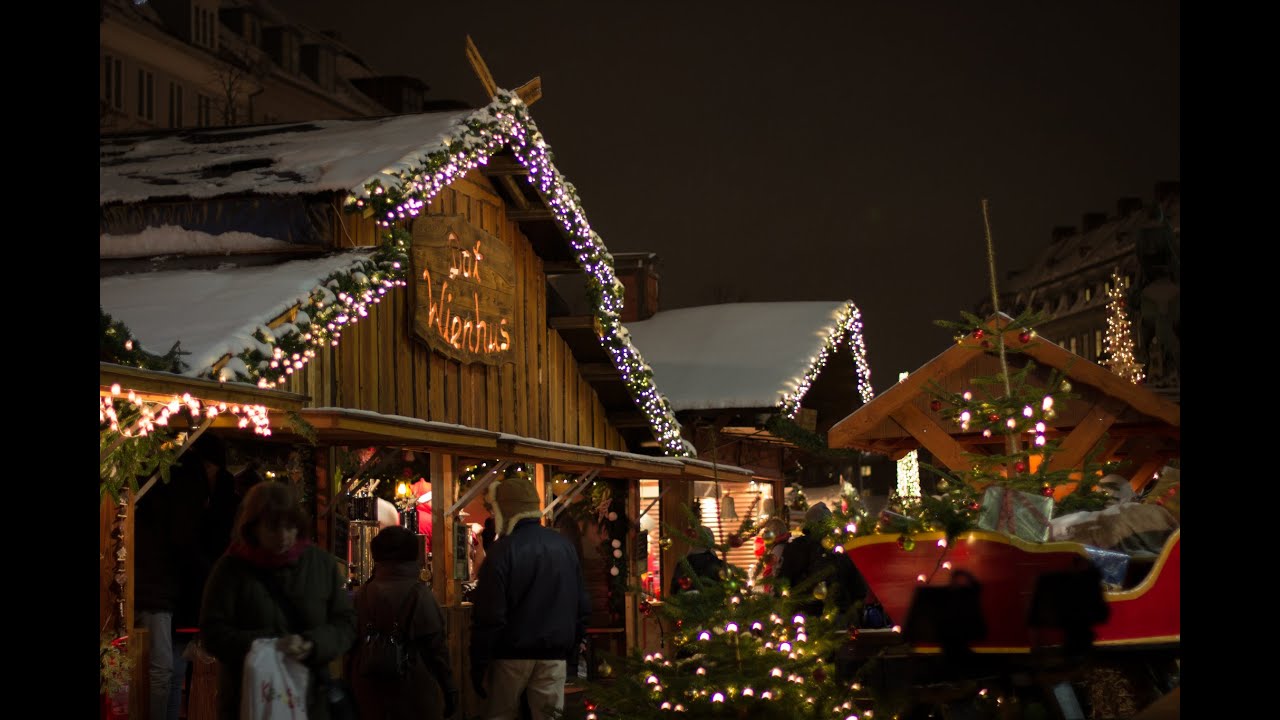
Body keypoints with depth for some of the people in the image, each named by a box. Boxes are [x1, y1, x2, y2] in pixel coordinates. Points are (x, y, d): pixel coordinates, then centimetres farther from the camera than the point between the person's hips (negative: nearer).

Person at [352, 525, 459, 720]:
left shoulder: (361, 595, -2)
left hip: (370, 696, 3)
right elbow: (436, 646, -11)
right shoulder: (419, 594, -11)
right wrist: (449, 689, -1)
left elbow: (352, 645, 6)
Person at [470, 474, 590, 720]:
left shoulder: (503, 550, -12)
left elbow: (488, 616, -14)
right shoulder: (564, 546, 7)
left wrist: (478, 665, -8)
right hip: (555, 654, 4)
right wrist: (574, 649, 19)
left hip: (513, 653, -4)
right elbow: (582, 605, 11)